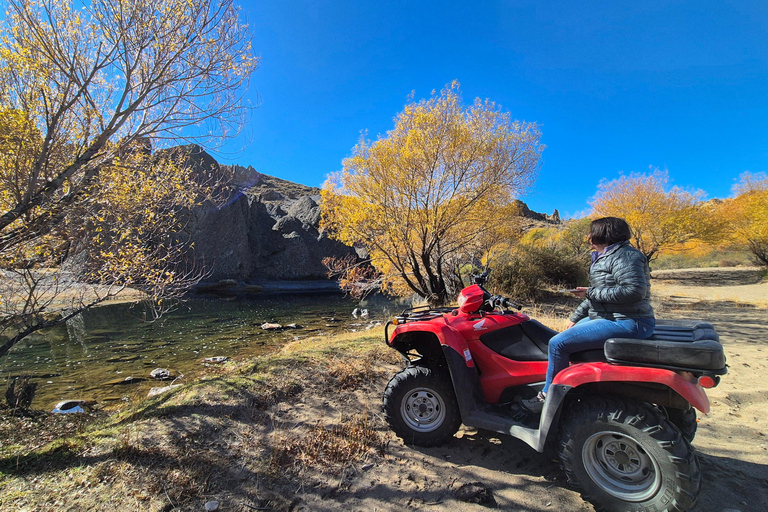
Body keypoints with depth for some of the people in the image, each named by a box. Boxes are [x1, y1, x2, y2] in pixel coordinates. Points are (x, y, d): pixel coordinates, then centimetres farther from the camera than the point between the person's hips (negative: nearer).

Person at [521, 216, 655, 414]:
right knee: (563, 336, 18)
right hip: (609, 317, 12)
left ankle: (546, 399, -2)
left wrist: (591, 293, -20)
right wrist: (574, 319, 16)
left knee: (558, 343, -18)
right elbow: (595, 296, 21)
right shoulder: (607, 256, 18)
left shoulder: (625, 256, -14)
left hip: (626, 323, -12)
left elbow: (634, 291, -27)